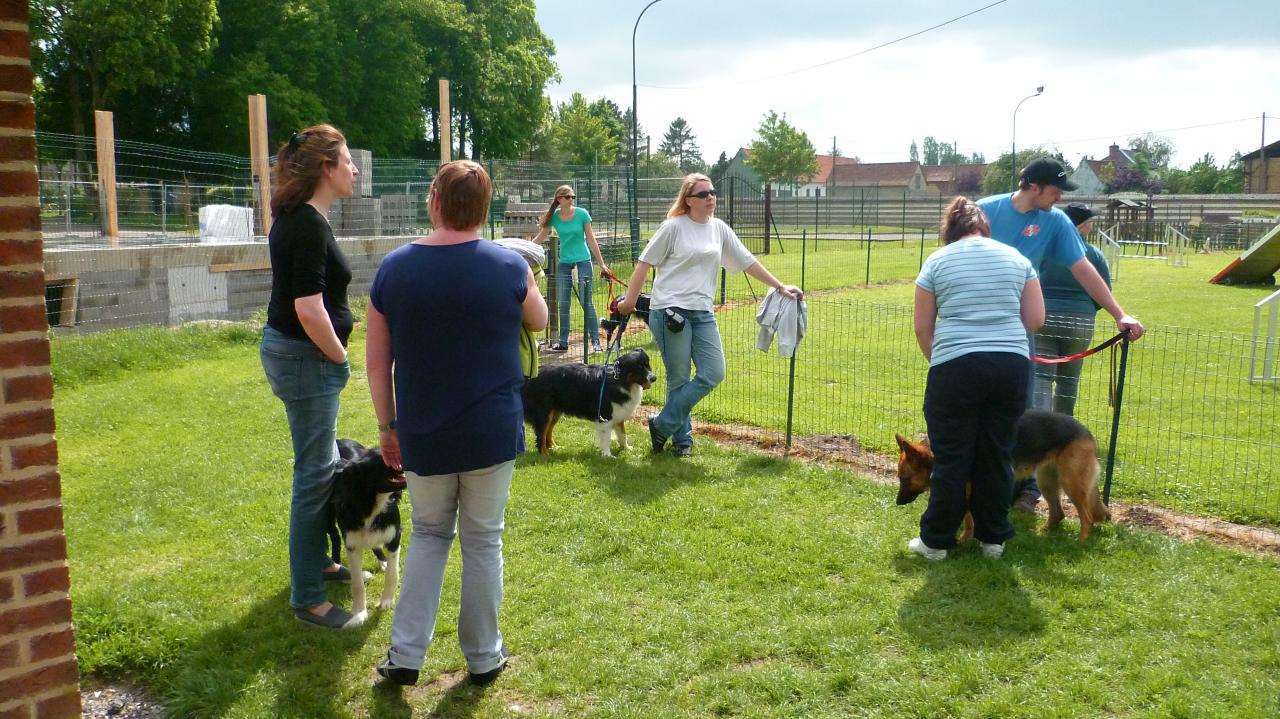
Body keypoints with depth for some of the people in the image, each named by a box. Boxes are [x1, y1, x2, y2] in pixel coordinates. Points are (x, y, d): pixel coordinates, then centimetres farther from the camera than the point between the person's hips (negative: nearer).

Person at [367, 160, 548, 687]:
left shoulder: (394, 267, -5)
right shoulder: (508, 266, -9)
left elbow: (376, 361, 0)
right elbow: (538, 321, 11)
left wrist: (388, 426, 11)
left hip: (422, 435, 2)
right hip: (491, 433, -1)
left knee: (429, 533, 20)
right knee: (482, 540, 12)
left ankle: (405, 654, 17)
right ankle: (483, 657, 24)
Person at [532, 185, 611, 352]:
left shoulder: (582, 214, -8)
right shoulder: (553, 217, -2)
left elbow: (591, 239, -3)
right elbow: (540, 238, 6)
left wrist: (601, 263, -3)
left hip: (583, 260, -3)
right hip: (564, 262, 3)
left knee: (586, 302, -6)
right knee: (563, 303, 6)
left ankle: (596, 341, -1)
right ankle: (563, 341, 15)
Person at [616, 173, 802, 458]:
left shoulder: (719, 228, 11)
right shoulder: (674, 227, -4)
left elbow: (747, 261, 15)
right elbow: (645, 263, -2)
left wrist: (779, 286, 13)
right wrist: (630, 300, -3)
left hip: (703, 313, 6)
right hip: (670, 311, -6)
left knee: (714, 374, 0)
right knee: (679, 379, -1)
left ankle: (662, 425, 11)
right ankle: (682, 438, 17)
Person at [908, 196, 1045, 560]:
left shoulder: (937, 260, 4)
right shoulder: (1015, 257, 12)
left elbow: (922, 326, 5)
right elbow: (1035, 319, 10)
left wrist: (936, 360, 20)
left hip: (957, 365, -3)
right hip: (1012, 365, 3)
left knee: (952, 458, 5)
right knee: (997, 454, 13)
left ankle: (936, 540, 14)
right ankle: (993, 537, 23)